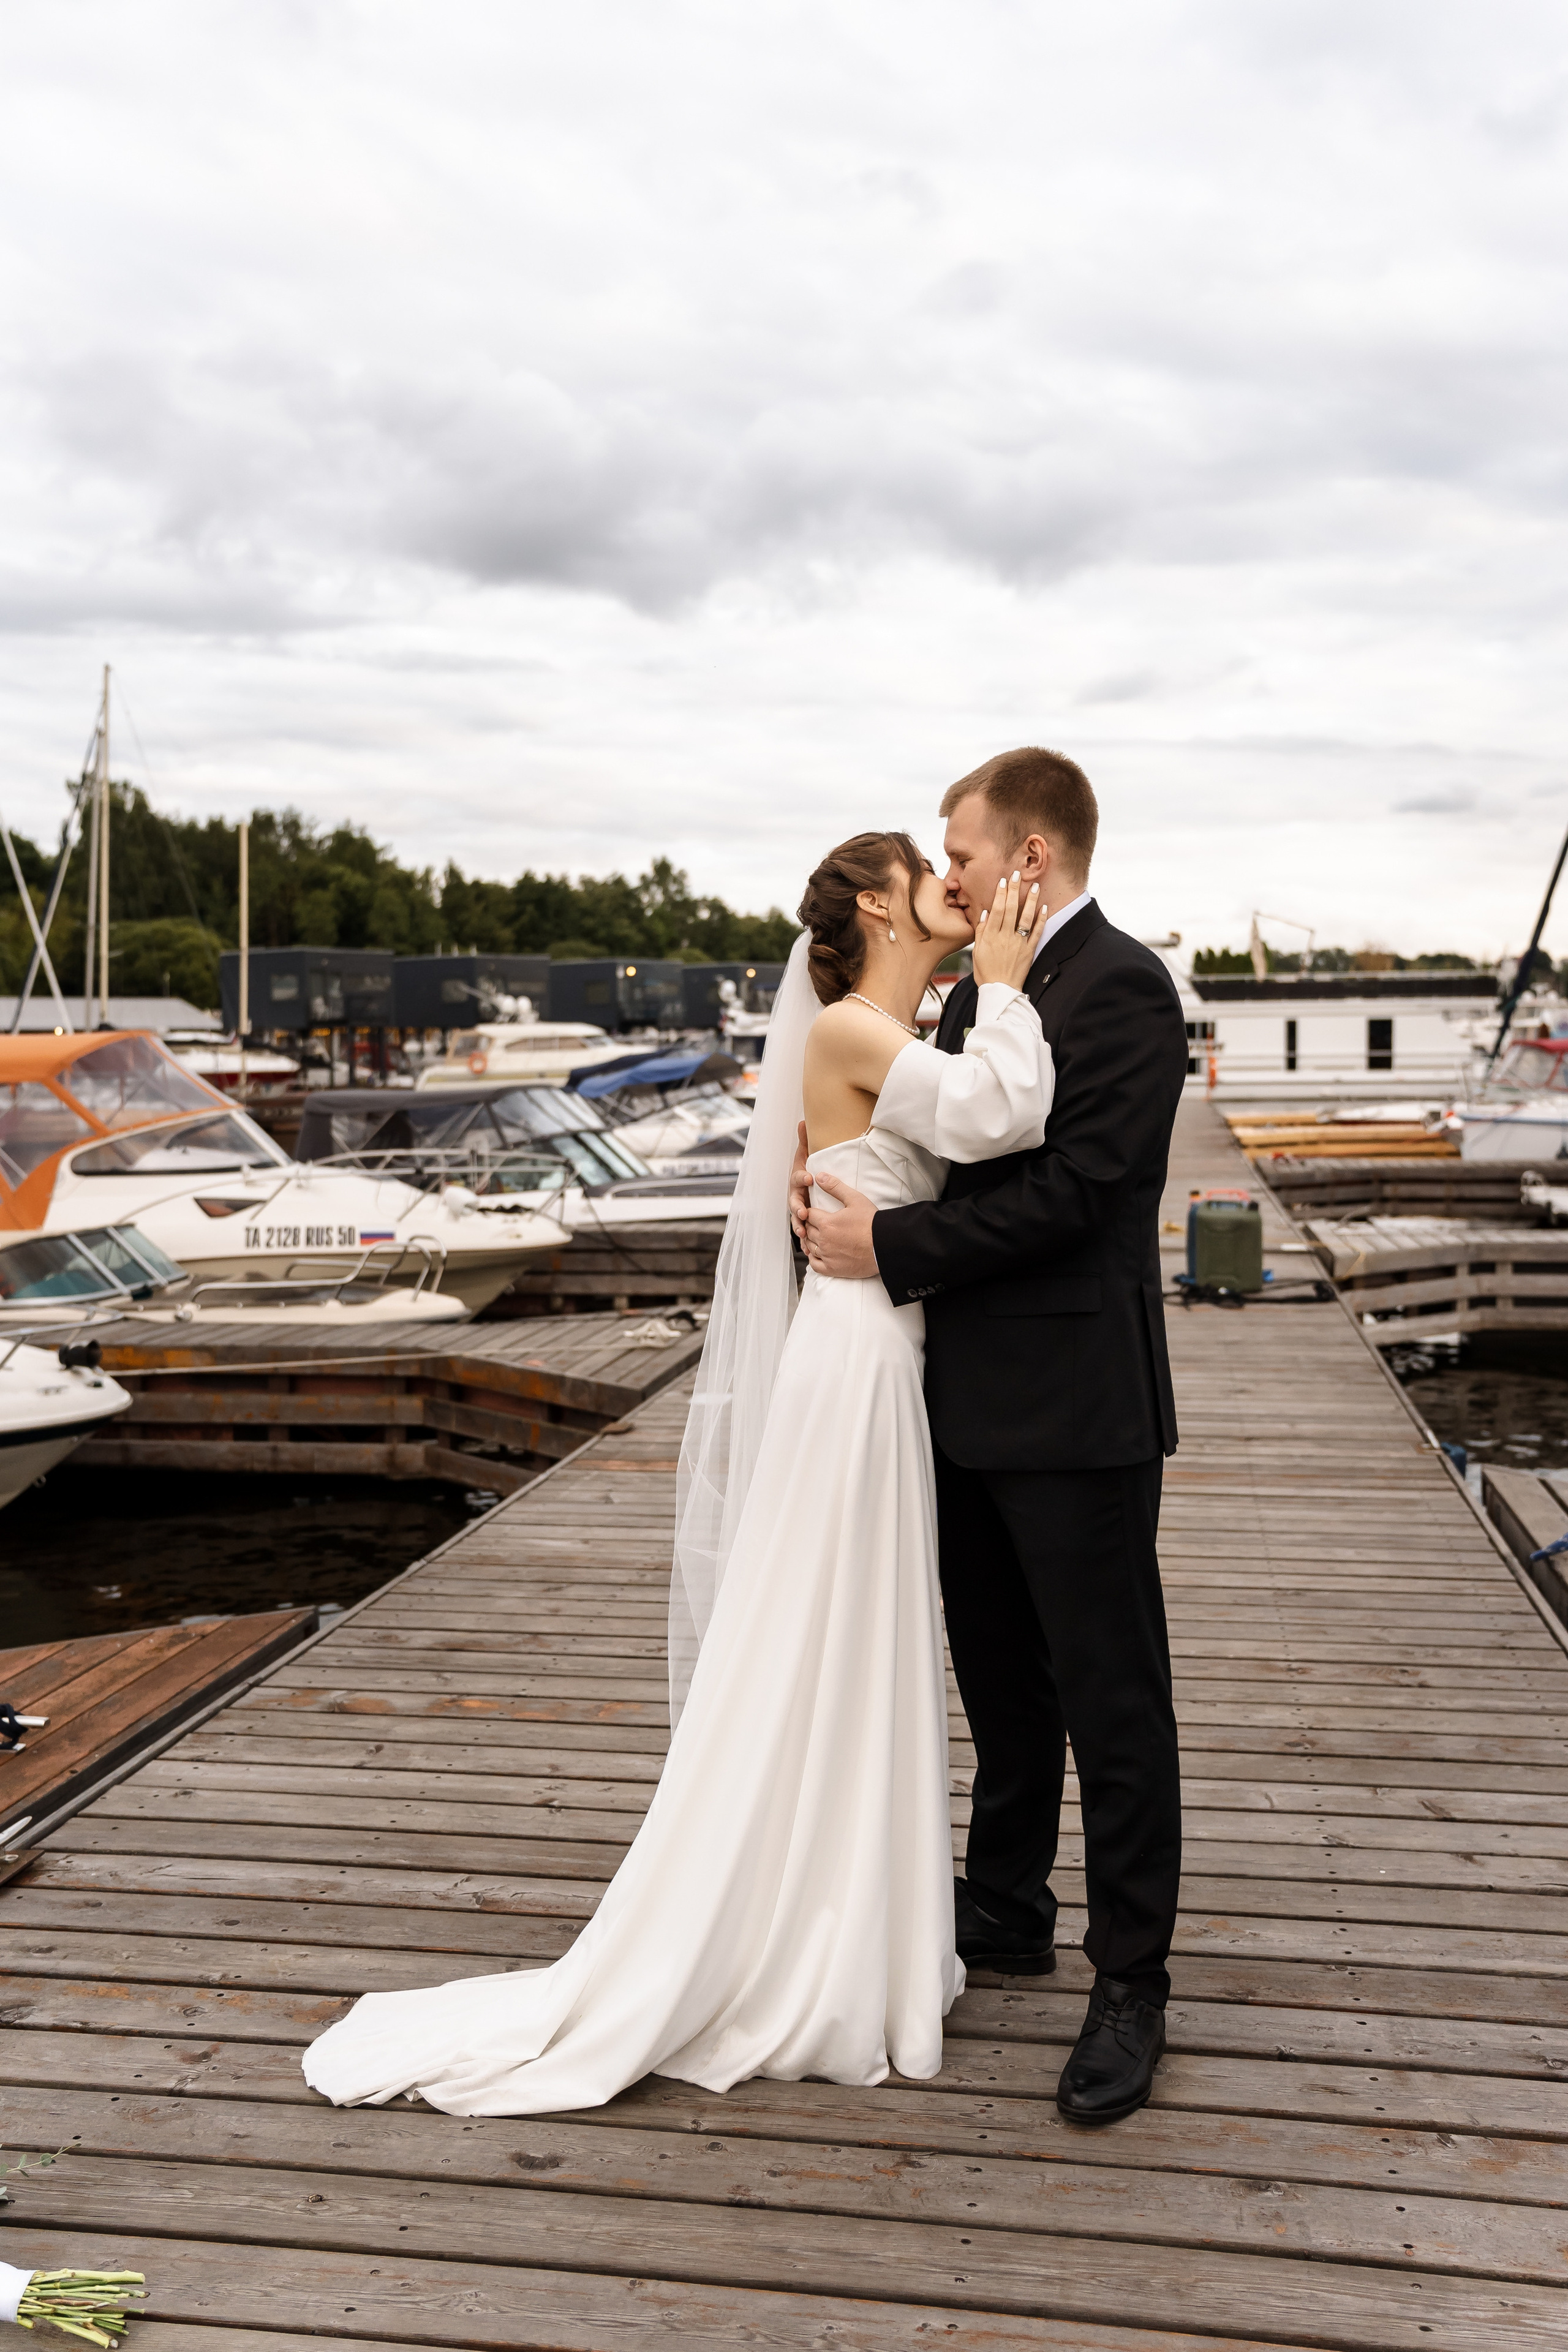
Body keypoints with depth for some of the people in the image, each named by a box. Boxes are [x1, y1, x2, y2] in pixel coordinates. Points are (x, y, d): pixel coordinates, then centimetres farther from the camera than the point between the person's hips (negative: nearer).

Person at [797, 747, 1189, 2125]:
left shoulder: (1122, 988, -13)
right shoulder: (980, 989, 15)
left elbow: (1076, 1186, -21)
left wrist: (894, 1247, -17)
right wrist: (843, 1180, -3)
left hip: (1075, 1405, -9)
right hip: (975, 1399, 9)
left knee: (1112, 1700, 2)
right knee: (1002, 1684, 20)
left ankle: (1132, 1984, 15)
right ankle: (1008, 1914, 36)